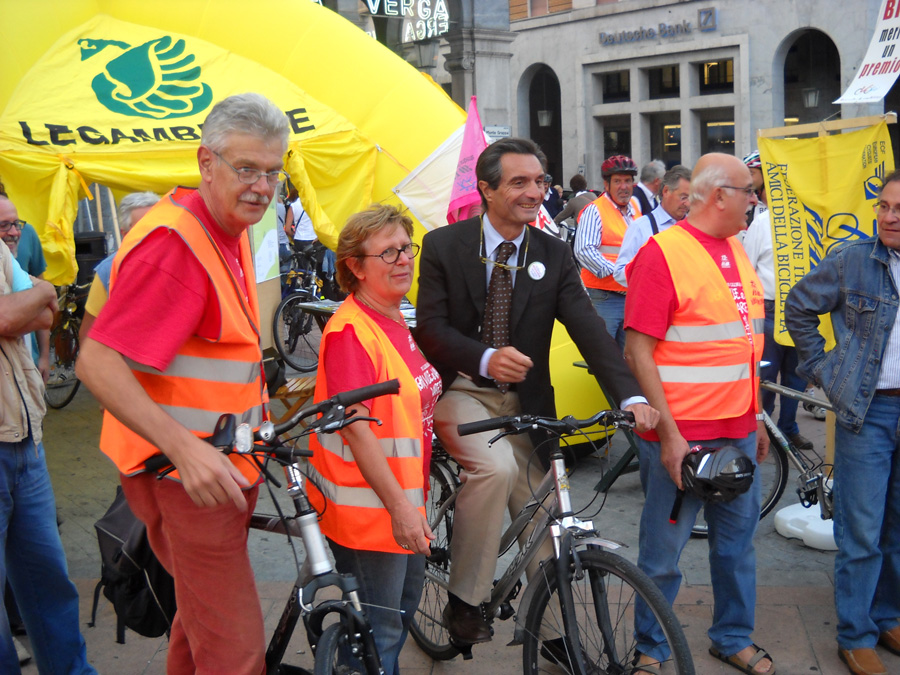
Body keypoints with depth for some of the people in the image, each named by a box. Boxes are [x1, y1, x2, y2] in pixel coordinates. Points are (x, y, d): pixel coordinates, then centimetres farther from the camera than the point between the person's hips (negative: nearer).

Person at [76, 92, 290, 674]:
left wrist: (258, 408, 21)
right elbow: (98, 363, -28)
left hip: (225, 463, 10)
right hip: (184, 473, -10)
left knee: (203, 614, 25)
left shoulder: (232, 231, 11)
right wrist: (186, 449, -35)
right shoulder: (174, 242, -22)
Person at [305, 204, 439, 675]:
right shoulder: (350, 329, -21)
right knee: (379, 632, 3)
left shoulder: (396, 322, 9)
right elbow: (355, 427, -26)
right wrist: (399, 505, -27)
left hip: (404, 501, 10)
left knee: (406, 607, 23)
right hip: (369, 508, -9)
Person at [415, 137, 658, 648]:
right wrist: (485, 358, -30)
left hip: (523, 398, 3)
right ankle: (465, 601, -15)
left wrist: (631, 396, -25)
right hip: (460, 391, -3)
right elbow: (430, 327, -11)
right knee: (496, 466, -32)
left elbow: (589, 328, -10)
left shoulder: (554, 255, 1)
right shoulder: (443, 246, -5)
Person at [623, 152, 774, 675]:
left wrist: (756, 418, 18)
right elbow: (638, 351, -16)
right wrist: (669, 434, -19)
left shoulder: (736, 249, 11)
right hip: (681, 435, -7)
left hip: (738, 432, 7)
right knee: (663, 551, 5)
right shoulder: (662, 253, -13)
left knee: (737, 537, 17)